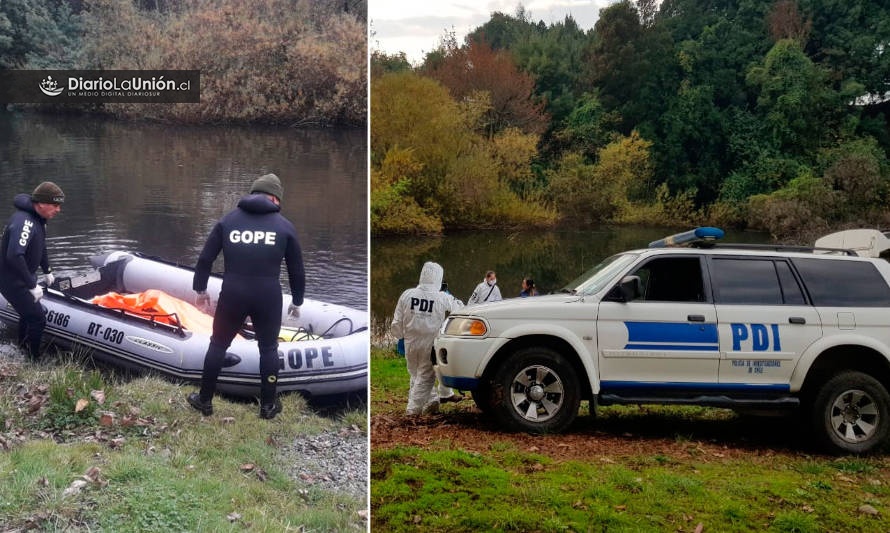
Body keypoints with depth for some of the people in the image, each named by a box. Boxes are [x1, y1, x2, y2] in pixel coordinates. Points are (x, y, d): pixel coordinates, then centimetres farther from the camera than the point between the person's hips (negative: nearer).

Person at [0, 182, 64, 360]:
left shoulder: (38, 218, 3)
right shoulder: (24, 221, -30)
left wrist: (47, 271, 27)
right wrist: (32, 286, -33)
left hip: (25, 277, 10)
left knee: (28, 314, 27)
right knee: (38, 320, -9)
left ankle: (22, 349, 48)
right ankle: (33, 362, 6)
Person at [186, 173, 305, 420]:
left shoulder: (228, 220, 9)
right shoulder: (285, 226, 6)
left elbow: (205, 258, 8)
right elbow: (296, 270, 11)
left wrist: (201, 289, 20)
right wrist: (297, 301, 23)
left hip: (232, 294, 1)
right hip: (268, 296, 0)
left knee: (218, 344, 17)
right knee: (268, 348, 17)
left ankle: (205, 400, 26)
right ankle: (268, 405, 23)